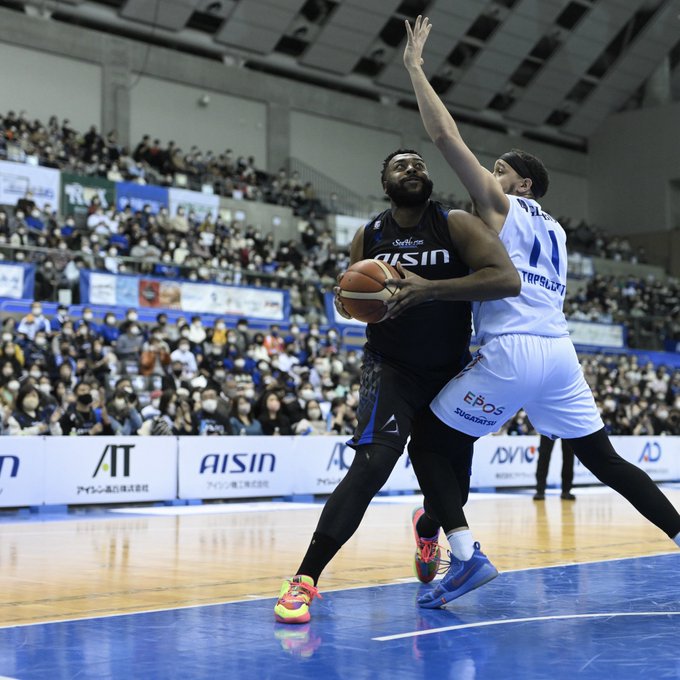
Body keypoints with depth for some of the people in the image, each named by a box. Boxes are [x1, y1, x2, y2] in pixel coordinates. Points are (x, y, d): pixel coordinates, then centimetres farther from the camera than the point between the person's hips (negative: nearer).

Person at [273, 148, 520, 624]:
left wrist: (429, 288, -33)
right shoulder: (369, 237, -1)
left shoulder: (456, 225, -11)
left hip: (452, 371, 1)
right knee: (371, 464, -23)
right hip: (392, 370, -1)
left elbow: (507, 280, -25)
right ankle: (305, 579, -21)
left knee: (452, 479, 11)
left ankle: (428, 528, 51)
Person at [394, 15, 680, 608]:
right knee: (605, 460, 15)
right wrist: (434, 286, 11)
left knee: (428, 446, 1)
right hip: (560, 351, 7)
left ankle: (466, 553, -15)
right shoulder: (555, 231, 25)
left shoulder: (497, 203, 5)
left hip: (512, 352, -7)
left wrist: (414, 66, 6)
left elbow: (445, 135, -2)